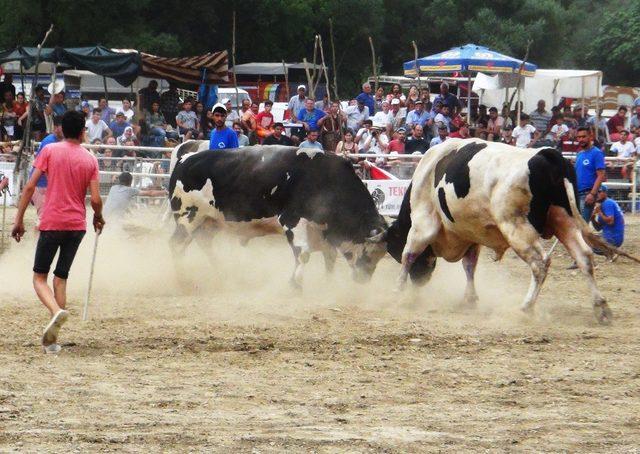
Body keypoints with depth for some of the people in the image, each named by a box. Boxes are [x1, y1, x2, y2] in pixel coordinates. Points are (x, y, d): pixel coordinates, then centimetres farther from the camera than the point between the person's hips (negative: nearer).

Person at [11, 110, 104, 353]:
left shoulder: (50, 151, -3)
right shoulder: (90, 159, 2)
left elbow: (30, 187, -7)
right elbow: (95, 199, -2)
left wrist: (19, 219, -1)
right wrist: (98, 217, 19)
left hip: (51, 223, -3)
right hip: (77, 225, 3)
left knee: (39, 276, 7)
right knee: (61, 277, 13)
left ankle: (56, 311, -25)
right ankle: (52, 338, 8)